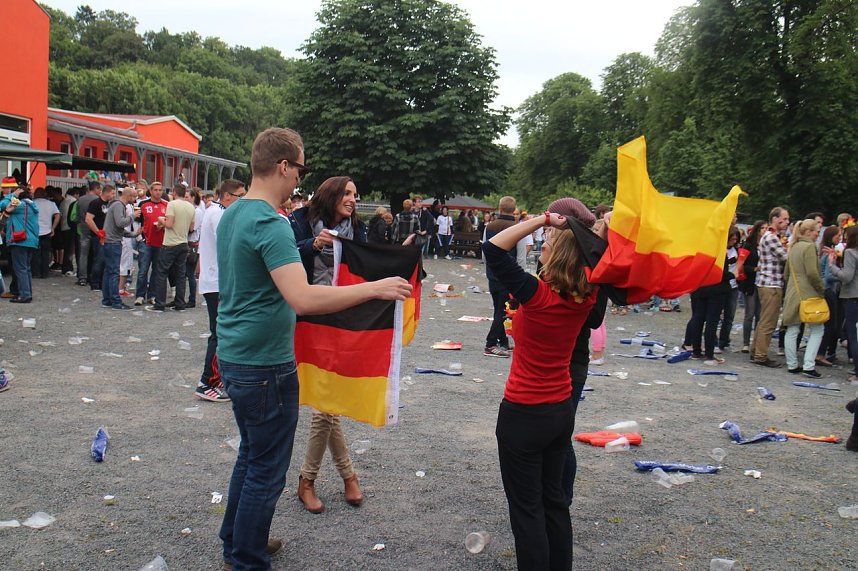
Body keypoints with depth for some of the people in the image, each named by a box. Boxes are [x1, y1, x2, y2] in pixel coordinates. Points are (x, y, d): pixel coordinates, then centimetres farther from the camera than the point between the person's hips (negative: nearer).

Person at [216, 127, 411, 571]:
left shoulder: (232, 214, 7)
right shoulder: (270, 223, -23)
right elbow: (303, 299, -33)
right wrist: (374, 288, -27)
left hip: (235, 355, 10)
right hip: (265, 365, -10)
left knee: (251, 454, 24)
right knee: (266, 471, 5)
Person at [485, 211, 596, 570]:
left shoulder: (538, 295, -23)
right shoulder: (586, 299, -6)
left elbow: (493, 247, -22)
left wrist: (543, 219, -21)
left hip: (523, 415, -6)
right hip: (562, 410, 7)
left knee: (527, 509, 7)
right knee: (552, 499, 22)